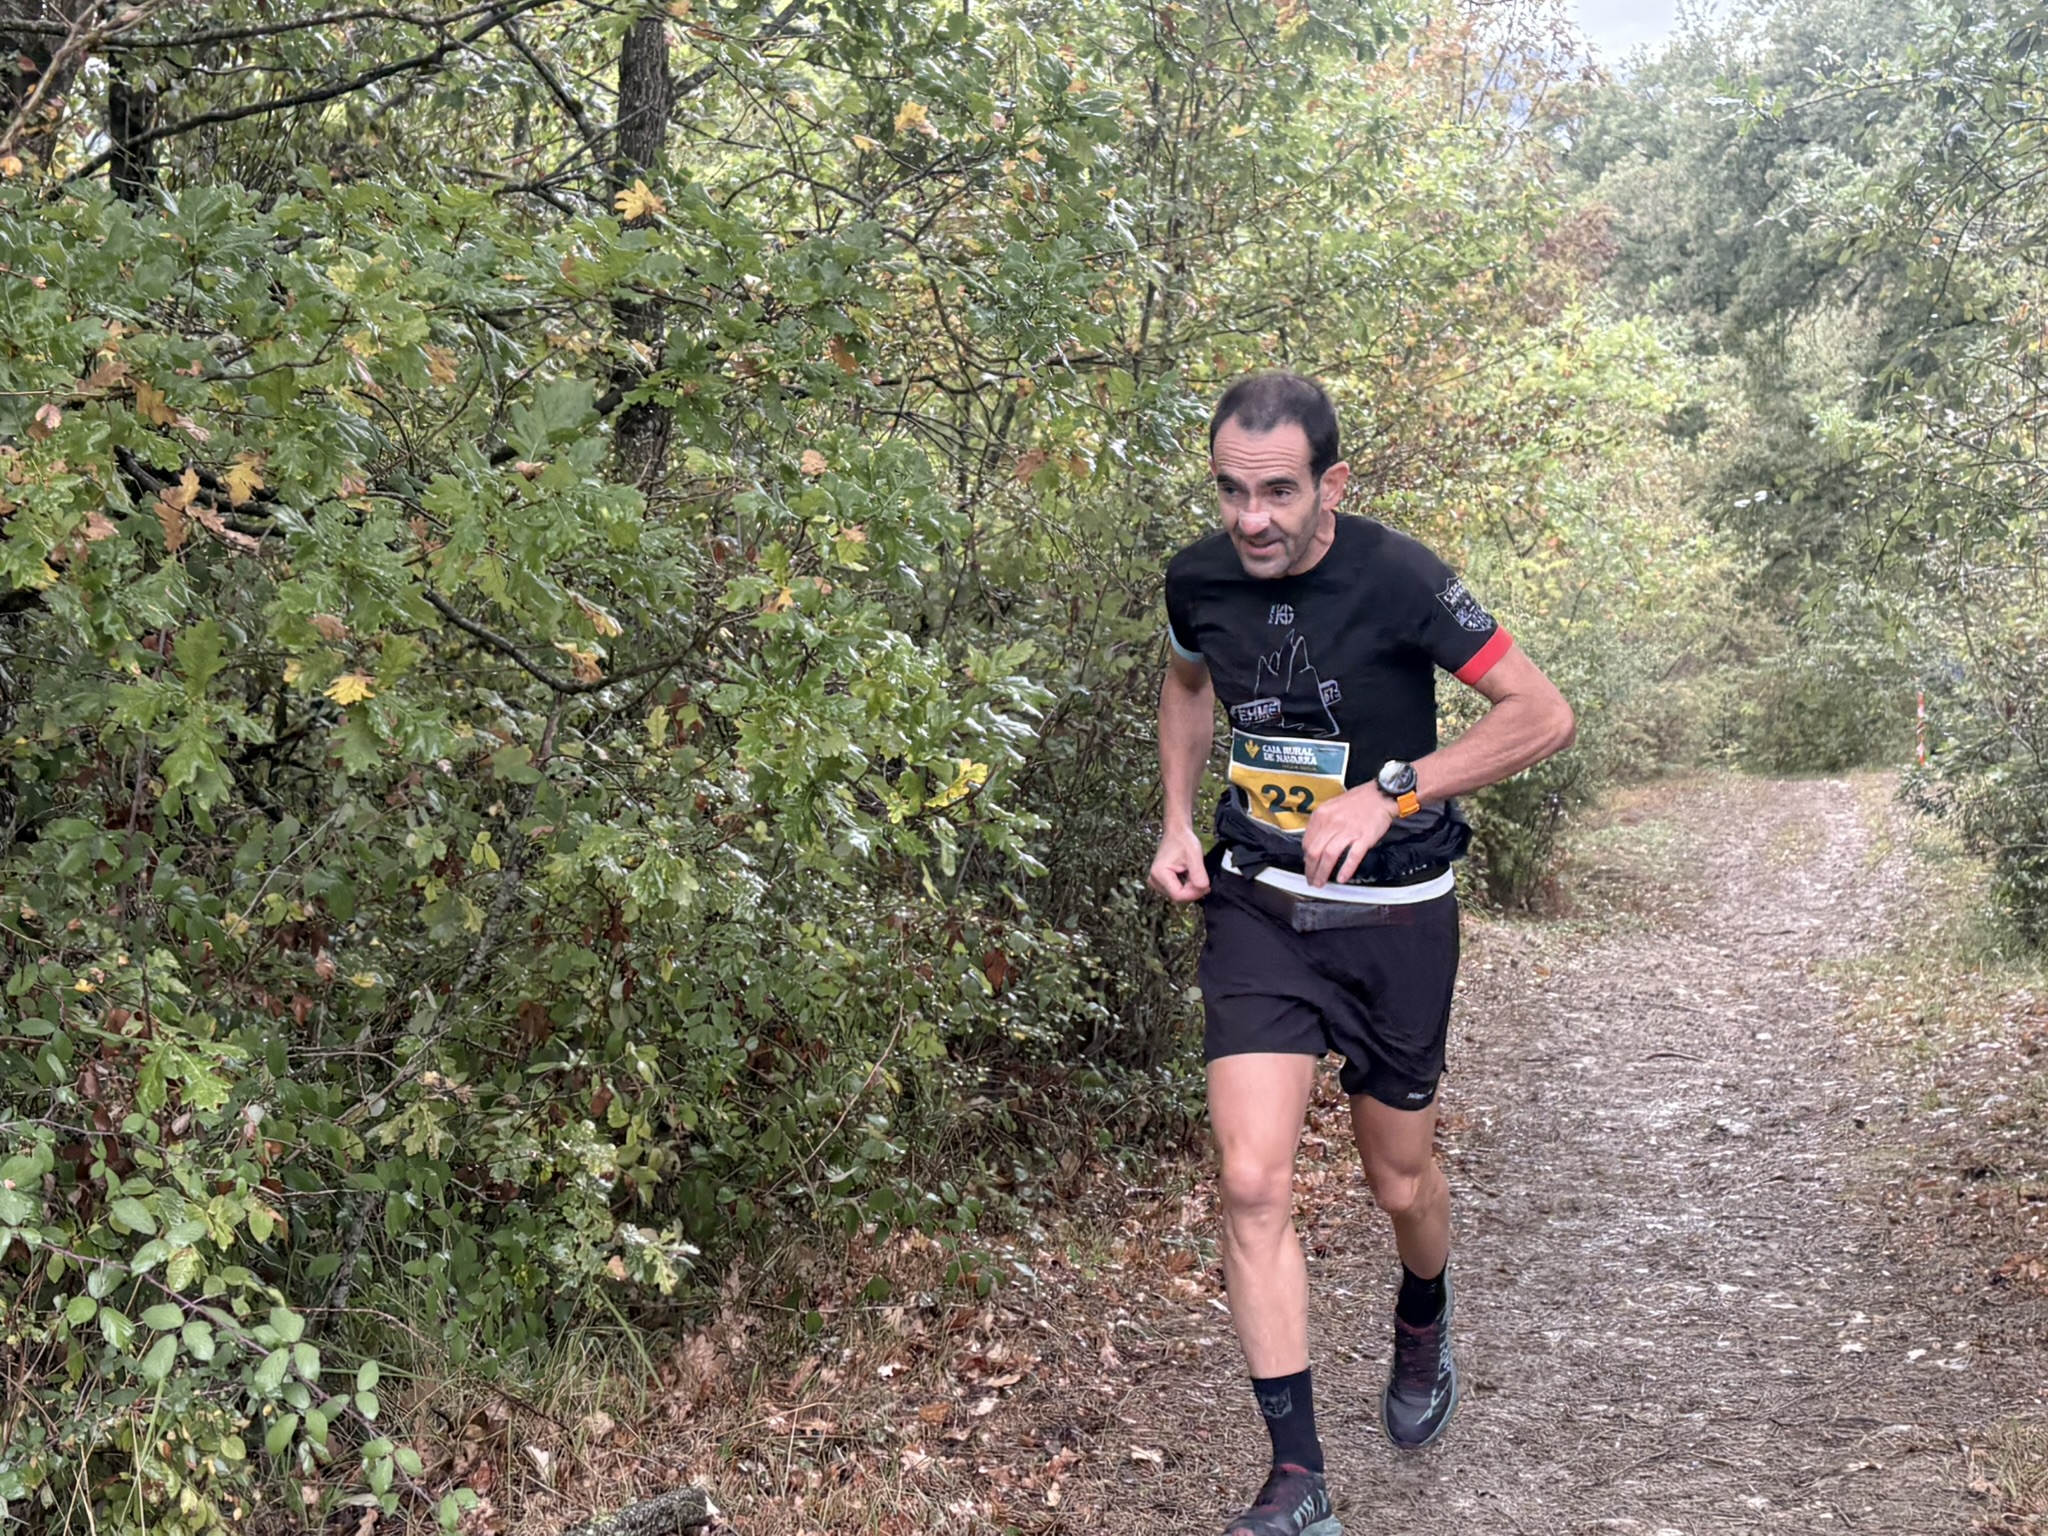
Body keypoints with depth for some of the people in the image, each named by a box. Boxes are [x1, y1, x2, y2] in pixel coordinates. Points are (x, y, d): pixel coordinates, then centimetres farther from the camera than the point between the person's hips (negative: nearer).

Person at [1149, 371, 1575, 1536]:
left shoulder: (1398, 578, -19)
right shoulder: (1200, 580, -6)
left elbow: (1545, 715, -16)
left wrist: (1389, 794, -23)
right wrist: (1179, 821, 5)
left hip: (1396, 916, -2)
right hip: (1259, 905, 2)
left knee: (1402, 1182, 14)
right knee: (1254, 1182, -12)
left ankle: (1426, 1323, 50)